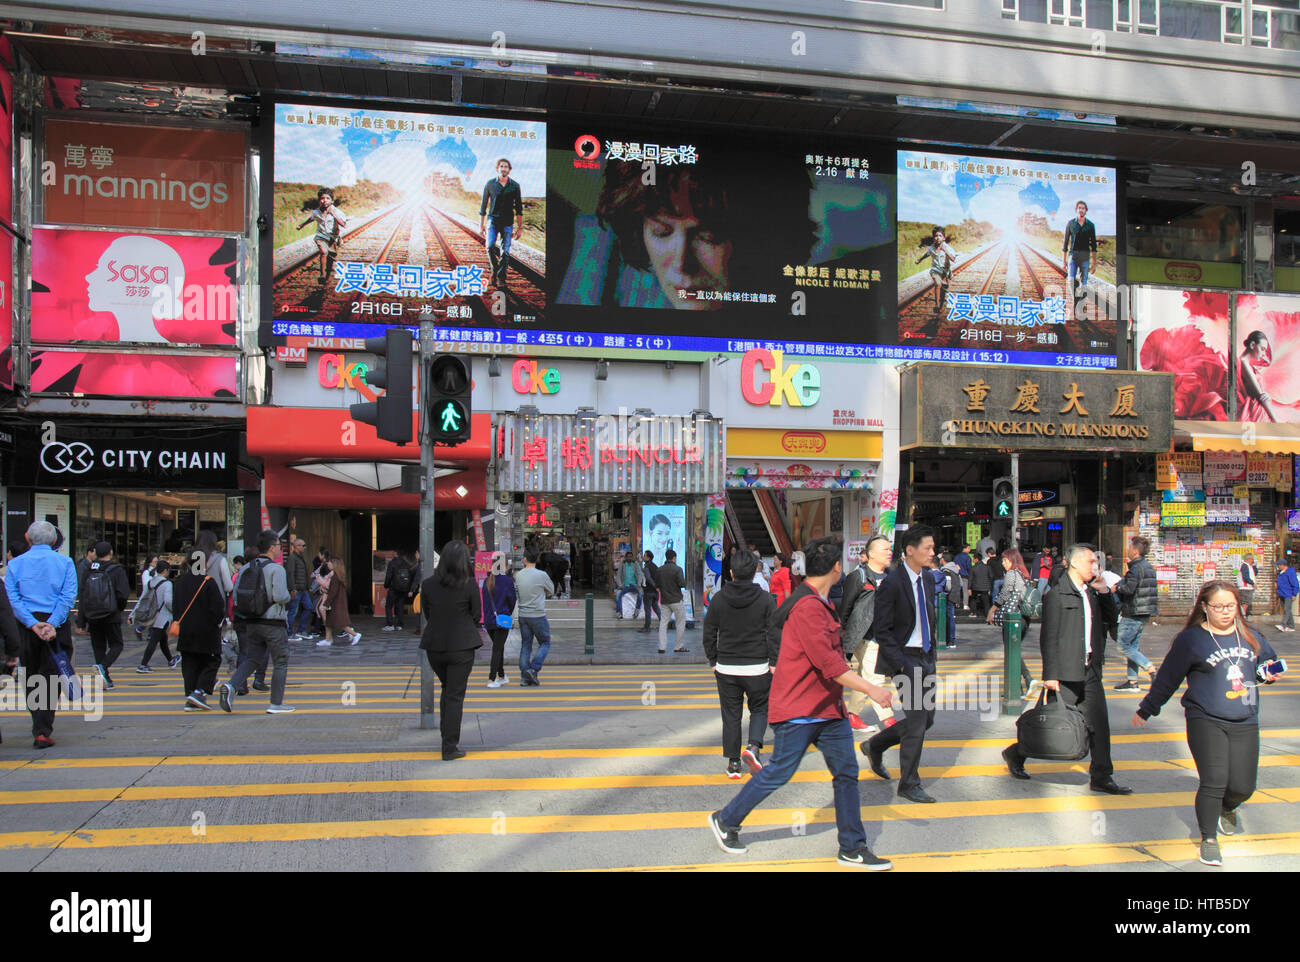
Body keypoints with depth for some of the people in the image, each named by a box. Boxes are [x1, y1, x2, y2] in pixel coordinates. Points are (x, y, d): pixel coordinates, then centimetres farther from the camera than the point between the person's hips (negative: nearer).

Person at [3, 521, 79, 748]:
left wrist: (33, 624, -11)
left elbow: (13, 598, -5)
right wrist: (52, 624, -14)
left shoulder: (14, 564, 6)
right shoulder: (65, 562, 2)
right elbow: (68, 596, -9)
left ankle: (40, 726, 21)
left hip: (26, 626, 1)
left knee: (31, 678, 15)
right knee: (50, 678, 1)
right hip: (57, 625, -1)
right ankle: (42, 731, -9)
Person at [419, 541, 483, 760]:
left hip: (434, 646, 4)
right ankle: (449, 748, 3)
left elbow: (426, 613, 7)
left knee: (447, 689, 23)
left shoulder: (428, 584, -3)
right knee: (455, 695, 3)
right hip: (461, 646, -3)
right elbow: (477, 615, -3)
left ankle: (447, 737, 28)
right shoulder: (469, 584, -12)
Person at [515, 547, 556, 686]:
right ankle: (533, 669, -5)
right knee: (545, 643, 10)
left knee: (525, 645, 11)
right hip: (538, 616, -4)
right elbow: (551, 592, 1)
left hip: (523, 616, 5)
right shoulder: (542, 575, -12)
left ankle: (525, 677, 10)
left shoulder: (518, 576, 0)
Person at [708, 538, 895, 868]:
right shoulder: (807, 607, -21)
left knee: (846, 772, 7)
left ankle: (852, 849, 15)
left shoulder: (818, 602, 13)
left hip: (828, 706, 10)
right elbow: (828, 663, -27)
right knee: (778, 773, 0)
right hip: (799, 710, -10)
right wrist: (870, 689, -26)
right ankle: (725, 820, 19)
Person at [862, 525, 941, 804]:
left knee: (925, 720, 11)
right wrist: (900, 664, -17)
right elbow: (881, 630, -15)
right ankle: (909, 784, 9)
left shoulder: (927, 581, 10)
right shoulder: (892, 583, -15)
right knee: (917, 721, -6)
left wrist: (932, 653, 13)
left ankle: (875, 746, 31)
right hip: (905, 658, -8)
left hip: (925, 658, 8)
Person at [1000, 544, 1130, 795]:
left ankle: (1101, 777, 10)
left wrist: (1104, 592, 3)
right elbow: (1048, 637, -14)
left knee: (1098, 723, 3)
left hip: (1090, 670, 7)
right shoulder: (1057, 594, -11)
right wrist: (1050, 674, -17)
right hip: (1066, 671, -7)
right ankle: (1015, 754, 24)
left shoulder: (1090, 592, 11)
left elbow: (1110, 620, 17)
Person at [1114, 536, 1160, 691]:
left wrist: (1117, 587, -10)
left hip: (1133, 614, -10)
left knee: (1123, 645, -3)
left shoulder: (1136, 568, -17)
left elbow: (1129, 588, -27)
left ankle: (1150, 668, -9)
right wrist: (1126, 578, 14)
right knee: (1132, 645, 13)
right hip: (1144, 614, 10)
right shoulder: (1148, 566, 13)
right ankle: (1132, 681, 14)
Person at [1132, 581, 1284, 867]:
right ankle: (1209, 840, 10)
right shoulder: (1191, 639, -4)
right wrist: (1145, 711, 7)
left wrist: (1269, 673, 2)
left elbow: (1269, 659, 27)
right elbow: (1167, 679, 3)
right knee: (1214, 782, -11)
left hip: (1245, 725, 4)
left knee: (1243, 786, 3)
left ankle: (1227, 809, 40)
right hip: (1206, 722, -4)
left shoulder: (1250, 637, 9)